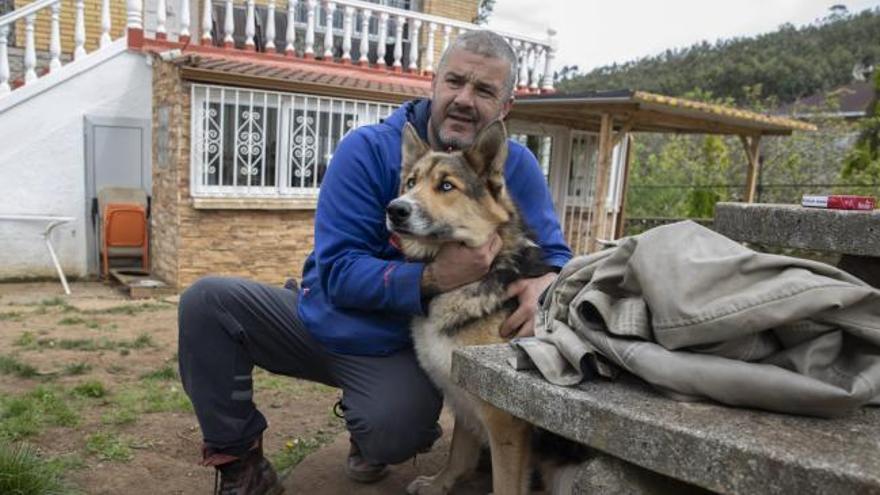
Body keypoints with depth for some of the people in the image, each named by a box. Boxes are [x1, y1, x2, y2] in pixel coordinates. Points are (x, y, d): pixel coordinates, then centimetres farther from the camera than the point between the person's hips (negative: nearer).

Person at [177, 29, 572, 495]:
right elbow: (338, 272, -20)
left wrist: (544, 282, -31)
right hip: (322, 318, 1)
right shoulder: (368, 149, -16)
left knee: (394, 438, -29)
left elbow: (554, 254, -5)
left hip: (403, 351, 0)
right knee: (207, 302, -16)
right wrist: (432, 279, -35)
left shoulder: (516, 166, -9)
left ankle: (369, 432, 13)